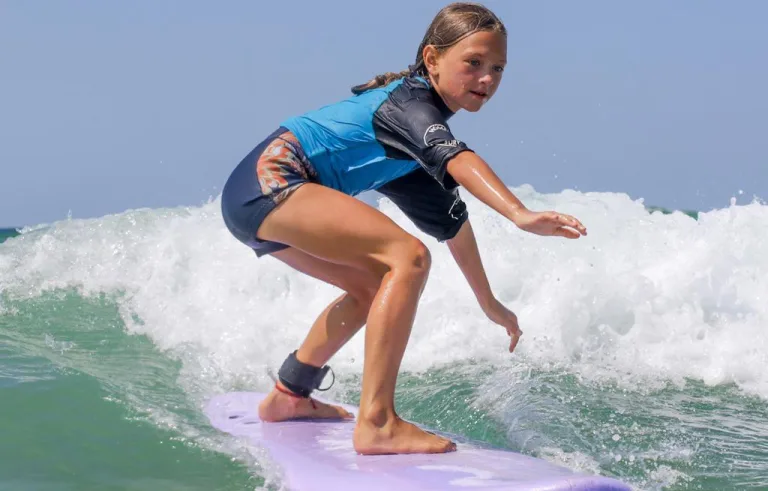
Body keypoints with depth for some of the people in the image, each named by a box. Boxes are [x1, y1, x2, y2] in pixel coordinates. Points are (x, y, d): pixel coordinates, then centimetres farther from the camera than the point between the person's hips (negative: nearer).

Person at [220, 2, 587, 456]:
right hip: (270, 177, -11)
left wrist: (489, 302, 32)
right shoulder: (410, 102, -11)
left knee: (374, 285, 25)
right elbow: (458, 160, -33)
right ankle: (377, 424, -27)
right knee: (408, 257, -22)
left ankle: (288, 397, 35)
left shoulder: (422, 120, 19)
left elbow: (452, 220, 28)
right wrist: (520, 214, -47)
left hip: (263, 197, 11)